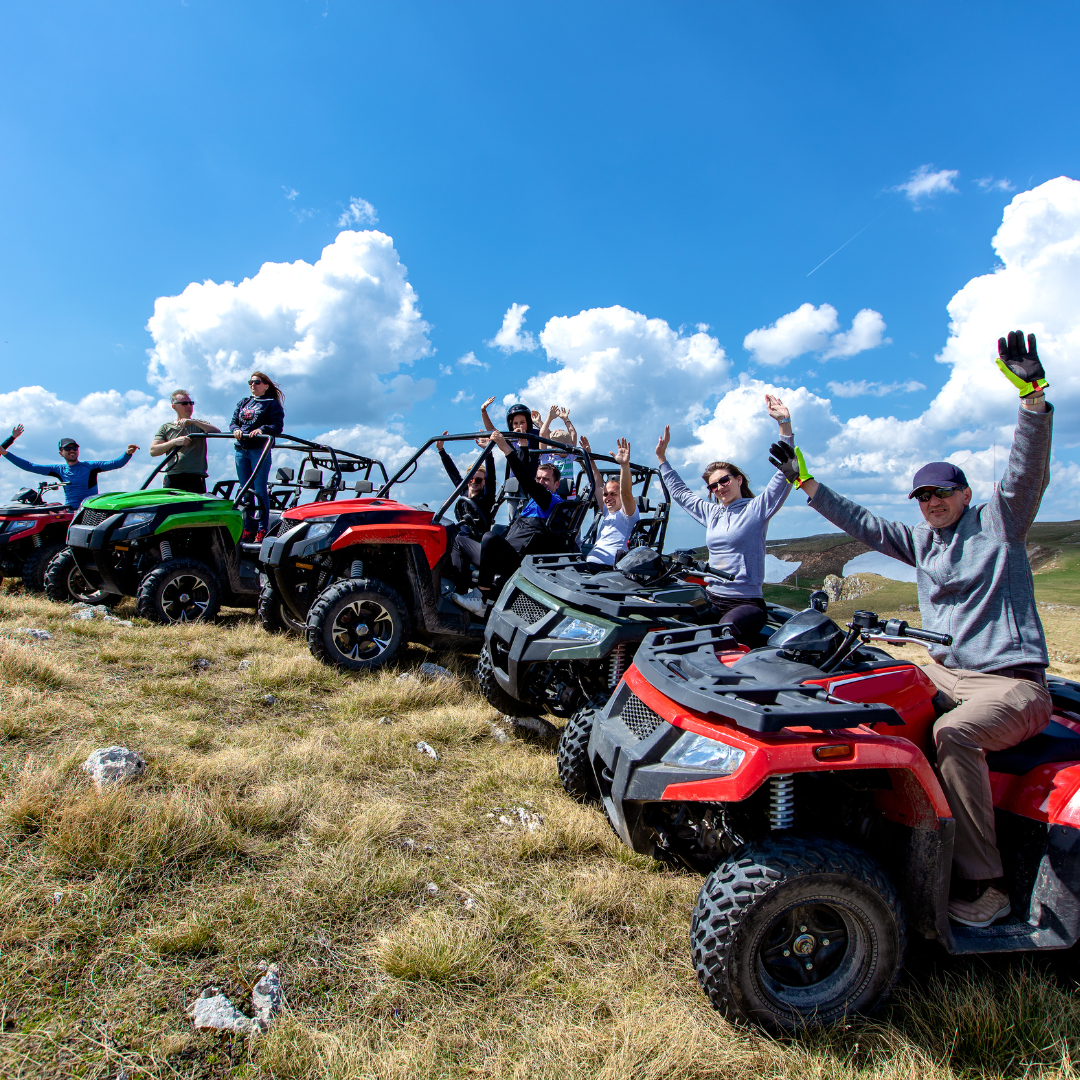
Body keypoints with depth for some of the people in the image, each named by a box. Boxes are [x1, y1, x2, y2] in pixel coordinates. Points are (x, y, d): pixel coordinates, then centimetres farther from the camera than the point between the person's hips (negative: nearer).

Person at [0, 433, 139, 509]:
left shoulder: (90, 466, 1)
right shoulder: (59, 470, 11)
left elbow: (116, 463, -9)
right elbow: (30, 466, 13)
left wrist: (128, 453, -28)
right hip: (69, 511, 4)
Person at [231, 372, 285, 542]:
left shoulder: (272, 404, 2)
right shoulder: (243, 402, 20)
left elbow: (277, 426, -8)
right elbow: (233, 421, 13)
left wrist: (262, 430, -25)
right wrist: (236, 430, -9)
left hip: (260, 450, -6)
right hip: (241, 450, 6)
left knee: (260, 490, -6)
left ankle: (262, 530, -2)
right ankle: (247, 528, 14)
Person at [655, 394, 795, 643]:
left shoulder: (757, 509, 1)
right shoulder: (711, 513, 19)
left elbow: (784, 476, -11)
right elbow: (680, 492, 33)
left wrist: (785, 424, -18)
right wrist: (662, 458, 36)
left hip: (747, 602, -6)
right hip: (711, 599, 6)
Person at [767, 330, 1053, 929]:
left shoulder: (997, 520, 2)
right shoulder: (919, 540, 17)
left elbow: (1029, 470, -13)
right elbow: (861, 522, 20)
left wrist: (1032, 392, -25)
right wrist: (805, 481, 18)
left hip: (1013, 682, -7)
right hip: (945, 671, 7)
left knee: (953, 732, -33)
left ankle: (981, 886, -24)